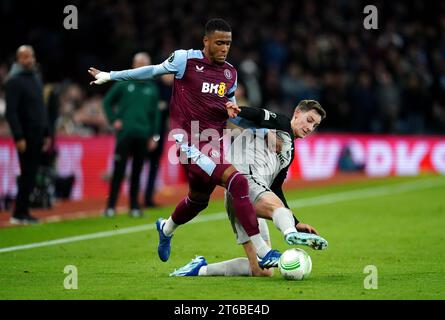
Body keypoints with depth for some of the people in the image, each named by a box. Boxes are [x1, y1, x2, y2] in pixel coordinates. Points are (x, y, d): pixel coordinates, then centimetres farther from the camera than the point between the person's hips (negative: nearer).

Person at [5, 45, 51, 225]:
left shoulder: (36, 78, 16)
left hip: (38, 134, 7)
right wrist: (18, 137, -20)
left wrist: (46, 134, 17)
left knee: (31, 174, 7)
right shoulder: (14, 80, -9)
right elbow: (11, 112, -15)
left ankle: (23, 211, 11)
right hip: (26, 135, -7)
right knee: (27, 174, -8)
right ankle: (19, 214, -3)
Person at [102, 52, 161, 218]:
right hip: (125, 134, -2)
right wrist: (114, 120, -4)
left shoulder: (152, 89, 9)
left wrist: (154, 136, 6)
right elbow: (107, 102, 8)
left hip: (143, 135, 2)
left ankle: (134, 206, 12)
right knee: (119, 171, -5)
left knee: (137, 172, 6)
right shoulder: (123, 84, 3)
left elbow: (155, 113, 12)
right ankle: (110, 206, -2)